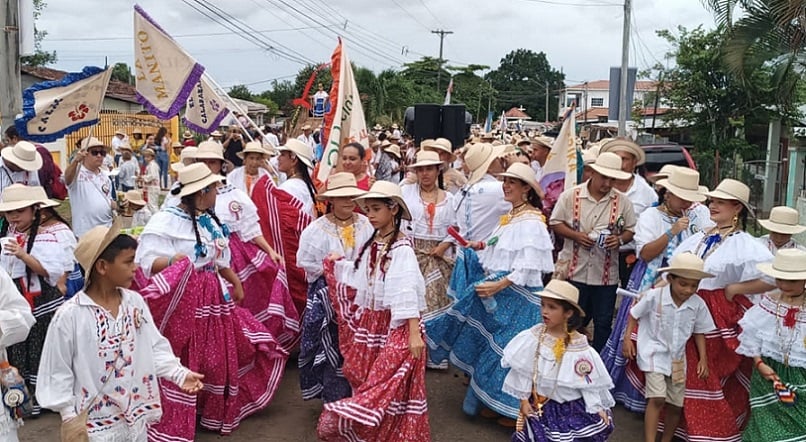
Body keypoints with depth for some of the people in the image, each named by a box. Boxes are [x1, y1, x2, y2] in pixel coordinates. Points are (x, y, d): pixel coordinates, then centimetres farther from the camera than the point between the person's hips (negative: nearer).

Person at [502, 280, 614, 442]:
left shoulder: (579, 346, -12)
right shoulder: (532, 338, -11)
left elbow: (588, 381, -4)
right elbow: (523, 372, -3)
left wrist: (597, 408, -4)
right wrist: (524, 400, -2)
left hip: (573, 407, 1)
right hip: (539, 406, 0)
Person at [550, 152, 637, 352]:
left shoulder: (622, 201, 0)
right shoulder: (570, 196, -4)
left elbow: (631, 230, 8)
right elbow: (555, 223, 1)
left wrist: (620, 239, -14)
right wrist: (576, 235, -14)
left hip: (606, 274, 2)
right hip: (575, 271, -1)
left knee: (603, 322, 10)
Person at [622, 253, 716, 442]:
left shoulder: (698, 304, -8)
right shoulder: (654, 296, -18)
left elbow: (699, 332, 6)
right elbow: (634, 315, -3)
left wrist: (703, 358, 2)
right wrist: (627, 338, -9)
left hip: (677, 357, 4)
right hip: (654, 353, -4)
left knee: (676, 404, 11)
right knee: (657, 399, -19)